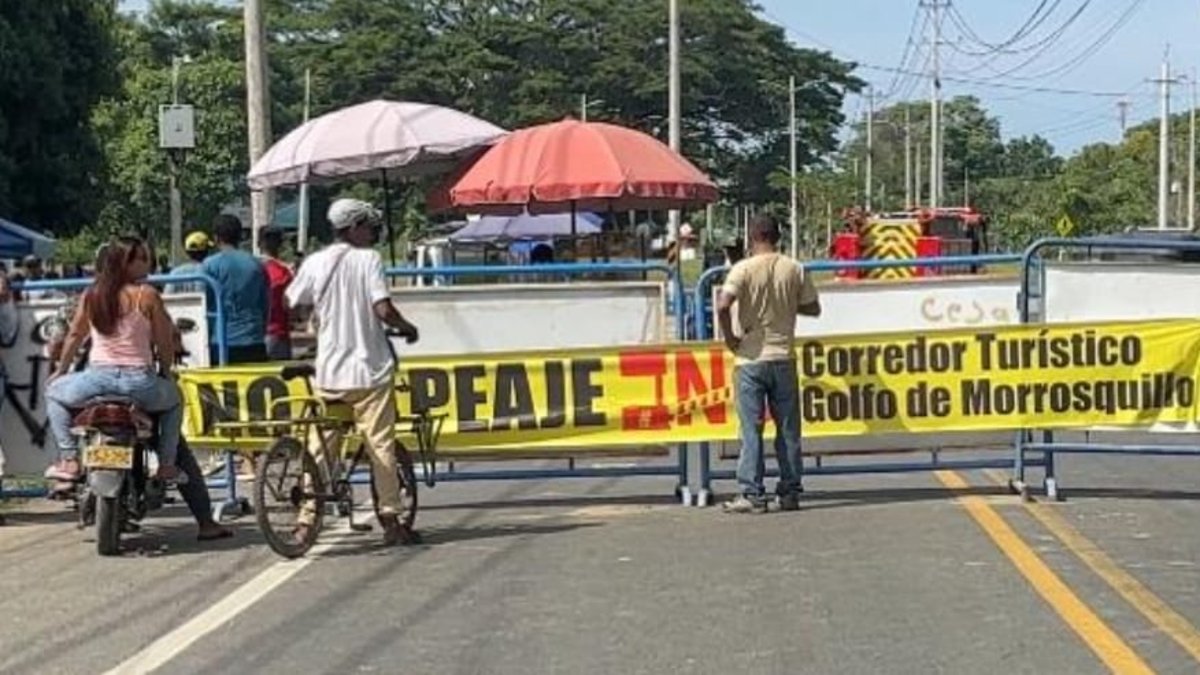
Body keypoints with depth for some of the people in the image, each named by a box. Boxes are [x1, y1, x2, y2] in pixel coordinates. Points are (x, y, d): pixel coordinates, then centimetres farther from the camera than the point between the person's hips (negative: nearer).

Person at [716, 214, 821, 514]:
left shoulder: (744, 269, -8)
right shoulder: (794, 269, 2)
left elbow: (722, 305, -21)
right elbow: (813, 308, 8)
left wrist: (729, 337, -7)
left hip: (751, 358, -3)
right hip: (783, 357, 3)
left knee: (751, 430, 1)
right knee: (788, 429, 9)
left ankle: (752, 495, 0)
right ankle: (790, 492, 13)